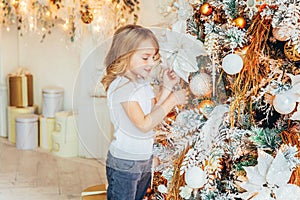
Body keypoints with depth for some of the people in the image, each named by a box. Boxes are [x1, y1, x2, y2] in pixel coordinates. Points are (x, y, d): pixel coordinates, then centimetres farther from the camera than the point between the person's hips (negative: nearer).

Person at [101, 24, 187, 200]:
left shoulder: (143, 83, 6)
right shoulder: (121, 86, -22)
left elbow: (154, 113, 6)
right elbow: (145, 124, -25)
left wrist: (167, 87, -2)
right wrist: (173, 99, -22)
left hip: (146, 159, 9)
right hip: (124, 164, -8)